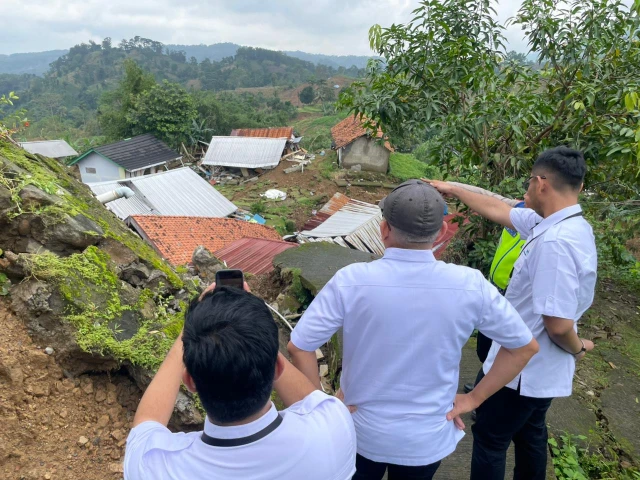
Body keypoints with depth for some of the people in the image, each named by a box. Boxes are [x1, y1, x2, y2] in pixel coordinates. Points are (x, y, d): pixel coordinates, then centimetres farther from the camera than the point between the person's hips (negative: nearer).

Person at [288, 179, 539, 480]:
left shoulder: (351, 280, -22)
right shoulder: (470, 285, -17)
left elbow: (299, 346, -18)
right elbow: (524, 346, -5)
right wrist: (473, 399, 1)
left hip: (361, 431, -1)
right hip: (429, 438, 2)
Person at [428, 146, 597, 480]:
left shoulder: (555, 242, -33)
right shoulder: (559, 224, -3)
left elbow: (559, 324, -33)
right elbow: (499, 211, 10)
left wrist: (577, 348, -11)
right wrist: (454, 190, 15)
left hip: (522, 368, -9)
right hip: (540, 367, 9)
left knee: (489, 438, 12)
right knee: (529, 434, 28)